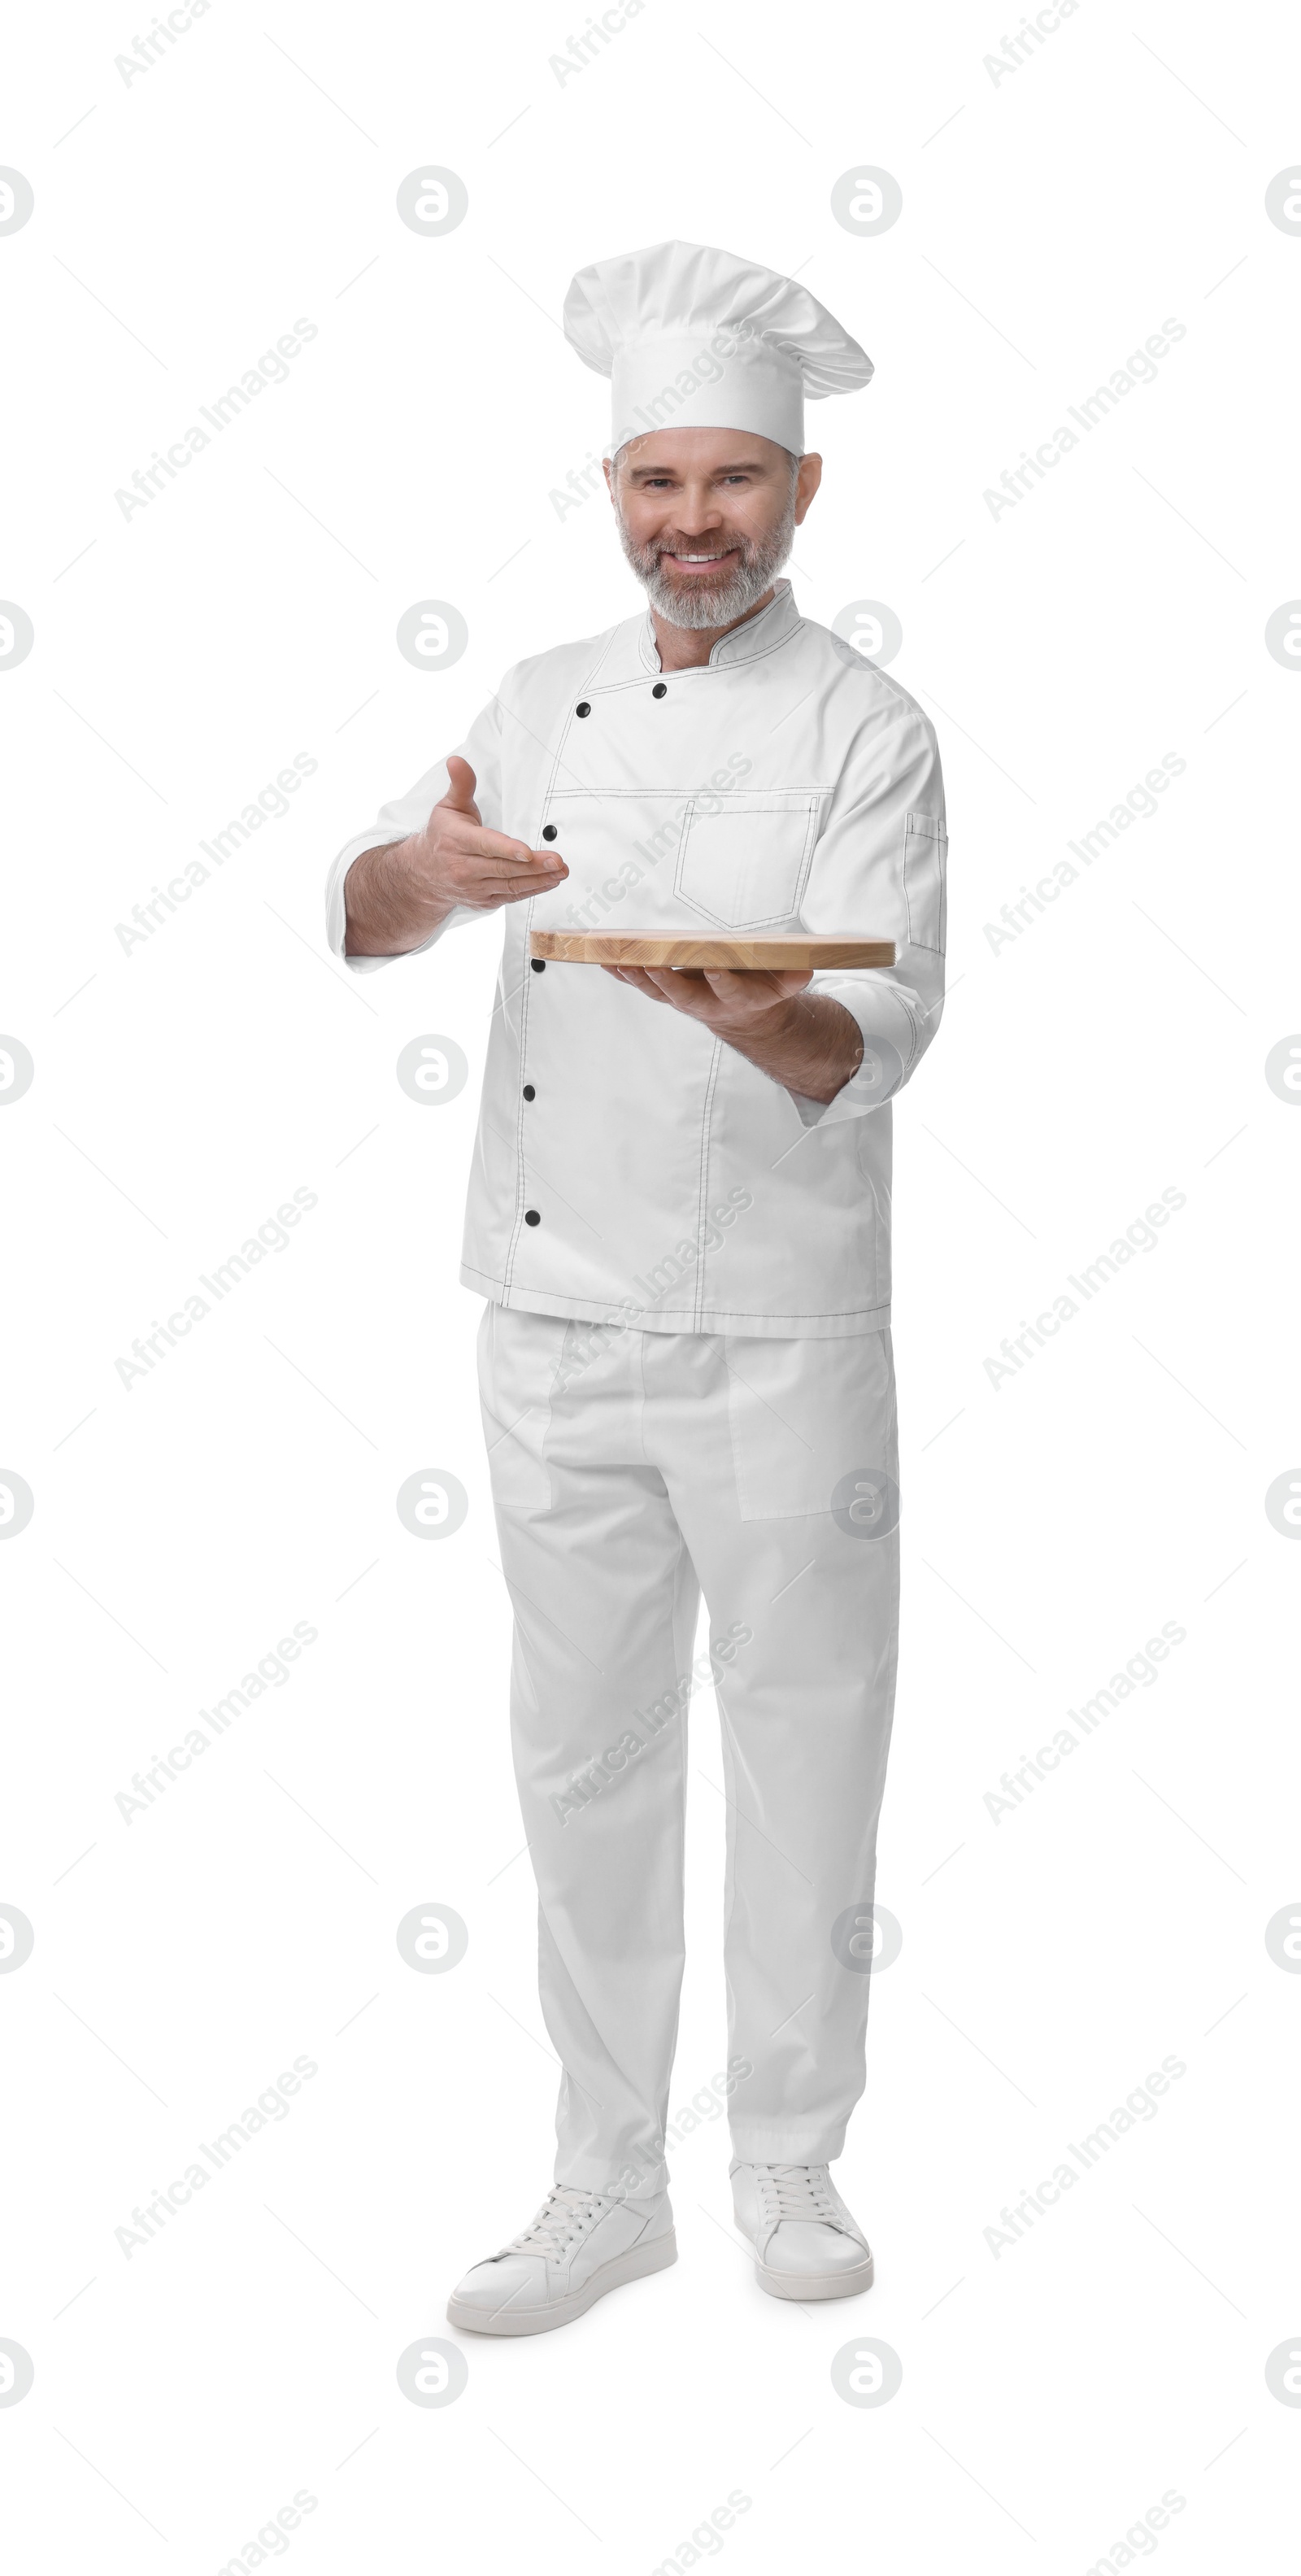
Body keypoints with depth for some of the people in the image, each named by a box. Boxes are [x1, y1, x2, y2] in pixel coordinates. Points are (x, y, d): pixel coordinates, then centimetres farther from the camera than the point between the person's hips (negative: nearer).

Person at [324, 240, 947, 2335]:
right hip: (553, 1320, 4)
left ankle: (794, 2165, 27)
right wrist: (426, 867, -15)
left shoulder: (865, 728, -4)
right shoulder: (544, 704, 10)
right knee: (585, 1758, 11)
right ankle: (609, 2182, 26)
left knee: (804, 1751, 7)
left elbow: (884, 1032, -14)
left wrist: (752, 1012, -36)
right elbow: (363, 919, 8)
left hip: (777, 1335, -4)